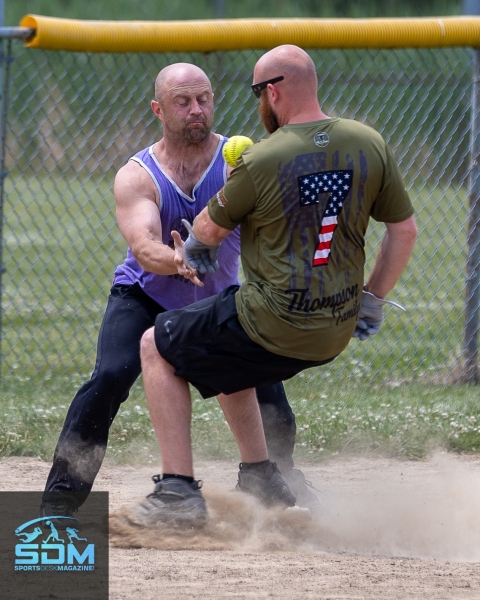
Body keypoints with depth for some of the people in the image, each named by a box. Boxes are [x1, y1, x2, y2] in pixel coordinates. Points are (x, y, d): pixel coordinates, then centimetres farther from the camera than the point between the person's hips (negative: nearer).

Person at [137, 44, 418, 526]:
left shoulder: (260, 161, -15)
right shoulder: (369, 144, -1)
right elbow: (404, 230, 6)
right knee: (226, 358, 33)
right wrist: (373, 301, 16)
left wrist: (194, 248, 26)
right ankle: (259, 481, 28)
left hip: (273, 324, -7)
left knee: (157, 348, 13)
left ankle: (179, 491, 4)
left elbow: (209, 231, 2)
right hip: (337, 332, 7)